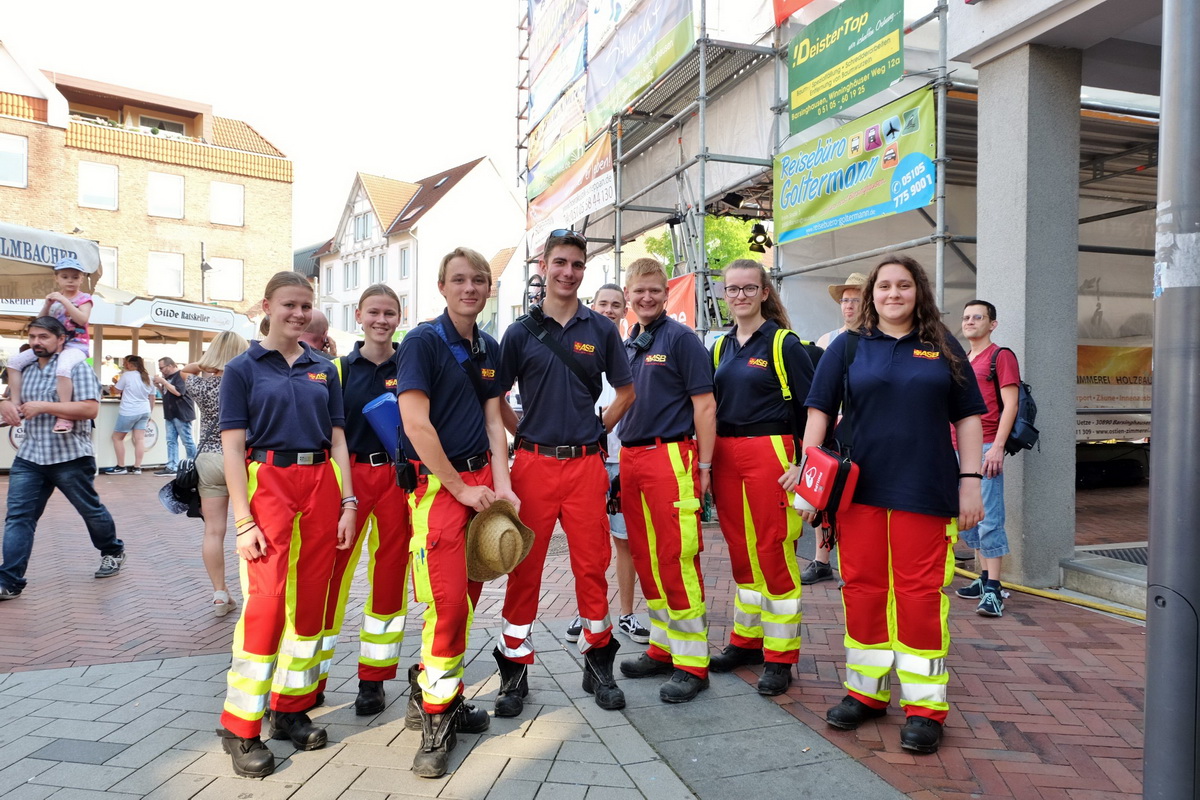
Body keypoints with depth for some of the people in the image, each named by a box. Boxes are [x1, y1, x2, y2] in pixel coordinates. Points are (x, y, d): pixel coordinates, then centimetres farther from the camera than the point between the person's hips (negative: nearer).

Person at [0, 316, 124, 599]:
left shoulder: (76, 367, -8)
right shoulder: (27, 370, 12)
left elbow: (90, 408, -19)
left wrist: (43, 407, -21)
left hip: (70, 457, -5)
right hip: (29, 457, 6)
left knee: (91, 510, 10)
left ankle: (113, 551, 34)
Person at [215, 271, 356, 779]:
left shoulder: (324, 370, 13)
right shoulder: (243, 368, 2)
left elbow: (337, 439, 13)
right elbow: (233, 447, -4)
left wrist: (348, 502, 3)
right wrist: (243, 521, -11)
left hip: (321, 485, 4)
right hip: (268, 482, -4)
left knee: (311, 600, 7)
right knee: (266, 600, -8)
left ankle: (291, 708, 23)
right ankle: (240, 727, 7)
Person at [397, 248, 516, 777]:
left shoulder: (489, 348, 13)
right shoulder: (422, 341, -8)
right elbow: (416, 422, -15)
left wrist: (501, 486, 2)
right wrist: (461, 488, -12)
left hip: (481, 479, 6)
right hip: (438, 484, -6)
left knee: (467, 597, 10)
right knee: (447, 601, -9)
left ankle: (448, 696, 24)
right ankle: (435, 720, 6)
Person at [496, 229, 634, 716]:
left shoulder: (601, 330, 7)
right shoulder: (521, 332, 4)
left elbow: (625, 392, 14)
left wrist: (598, 432, 7)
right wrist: (526, 437, 3)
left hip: (586, 464, 1)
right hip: (533, 465, 0)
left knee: (593, 564, 5)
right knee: (524, 566, 4)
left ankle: (598, 664, 21)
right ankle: (515, 670, 17)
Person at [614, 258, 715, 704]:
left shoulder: (680, 339, -3)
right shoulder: (627, 345, 17)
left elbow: (704, 405, -7)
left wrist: (704, 467, -11)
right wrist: (621, 458, 15)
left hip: (671, 457, -7)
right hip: (630, 458, 7)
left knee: (677, 560, -7)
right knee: (646, 559, 12)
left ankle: (692, 662, 3)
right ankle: (662, 647, 25)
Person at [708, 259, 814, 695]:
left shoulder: (783, 343, -4)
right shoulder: (721, 347, 14)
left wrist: (804, 462, -14)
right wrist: (707, 461, 14)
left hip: (770, 454, -6)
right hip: (725, 455, 6)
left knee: (774, 552, -3)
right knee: (741, 550, 13)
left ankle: (780, 656, 8)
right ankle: (746, 640, 26)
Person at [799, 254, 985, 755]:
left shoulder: (942, 348, 9)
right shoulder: (848, 347, 7)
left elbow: (968, 416, 9)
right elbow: (818, 411, 5)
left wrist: (970, 480, 1)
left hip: (924, 489, 0)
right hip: (859, 487, 1)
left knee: (920, 592, 1)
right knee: (862, 587, 6)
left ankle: (924, 705, 12)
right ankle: (866, 690, 22)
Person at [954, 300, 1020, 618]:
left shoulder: (1001, 356, -2)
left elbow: (1010, 405, -10)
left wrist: (997, 447, -19)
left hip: (986, 448, -8)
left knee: (988, 518, -10)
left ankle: (993, 590, -8)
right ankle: (984, 579, 21)